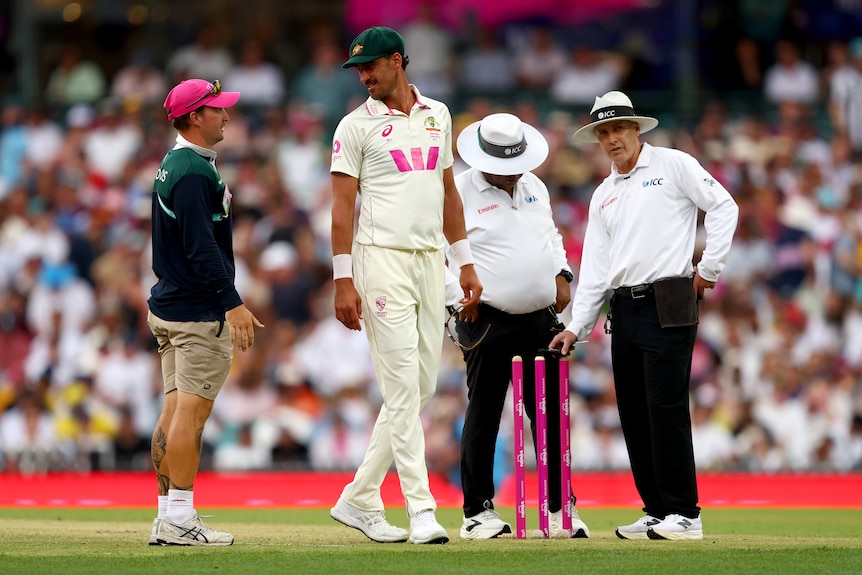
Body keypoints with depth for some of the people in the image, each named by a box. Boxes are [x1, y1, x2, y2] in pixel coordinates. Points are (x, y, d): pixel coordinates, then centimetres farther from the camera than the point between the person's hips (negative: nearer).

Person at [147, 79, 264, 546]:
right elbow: (201, 246, -21)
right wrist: (233, 303, -23)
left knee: (176, 410, 9)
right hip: (199, 313, -10)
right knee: (192, 411, -9)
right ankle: (179, 520, -10)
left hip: (168, 306, 10)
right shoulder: (194, 171, -15)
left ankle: (168, 516, 10)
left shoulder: (172, 166, 17)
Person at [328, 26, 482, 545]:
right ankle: (422, 510, -13)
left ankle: (360, 500, 15)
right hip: (382, 262, -6)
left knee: (422, 386, 6)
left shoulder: (437, 115, 13)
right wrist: (344, 281, -11)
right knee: (403, 387, -11)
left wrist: (466, 261, 14)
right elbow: (343, 205, -4)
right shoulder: (356, 126, -1)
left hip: (431, 262, 6)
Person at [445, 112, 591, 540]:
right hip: (488, 323, -6)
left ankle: (559, 508, 11)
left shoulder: (533, 187, 13)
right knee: (483, 416, -1)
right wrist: (460, 297, -13)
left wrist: (561, 274, 11)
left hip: (541, 318, 6)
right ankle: (478, 511, 5)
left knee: (549, 414, 6)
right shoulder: (459, 192, -7)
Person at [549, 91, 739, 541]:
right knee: (633, 413, 5)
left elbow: (723, 207, -2)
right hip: (624, 309, 7)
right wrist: (576, 326, 9)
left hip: (667, 304, -7)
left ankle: (684, 513, -9)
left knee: (666, 406, -12)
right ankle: (656, 511, 11)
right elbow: (595, 265, 16)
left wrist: (710, 268, -5)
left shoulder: (673, 165, 2)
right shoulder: (604, 195, 20)